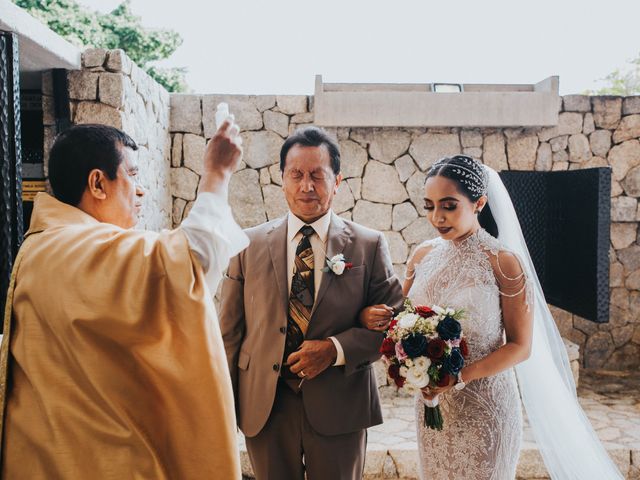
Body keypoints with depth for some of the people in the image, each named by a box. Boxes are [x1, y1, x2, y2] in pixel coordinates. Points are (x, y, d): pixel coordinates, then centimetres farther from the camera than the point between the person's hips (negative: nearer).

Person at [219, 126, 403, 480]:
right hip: (264, 407, 1)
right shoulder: (249, 245, 1)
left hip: (339, 410, 0)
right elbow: (229, 329, 2)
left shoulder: (369, 246, -1)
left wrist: (336, 349, -16)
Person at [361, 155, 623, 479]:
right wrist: (371, 316, -11)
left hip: (483, 405, -4)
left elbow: (521, 347, -11)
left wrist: (459, 378, -22)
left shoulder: (504, 262, -14)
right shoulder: (424, 255, 0)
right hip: (431, 401, 5)